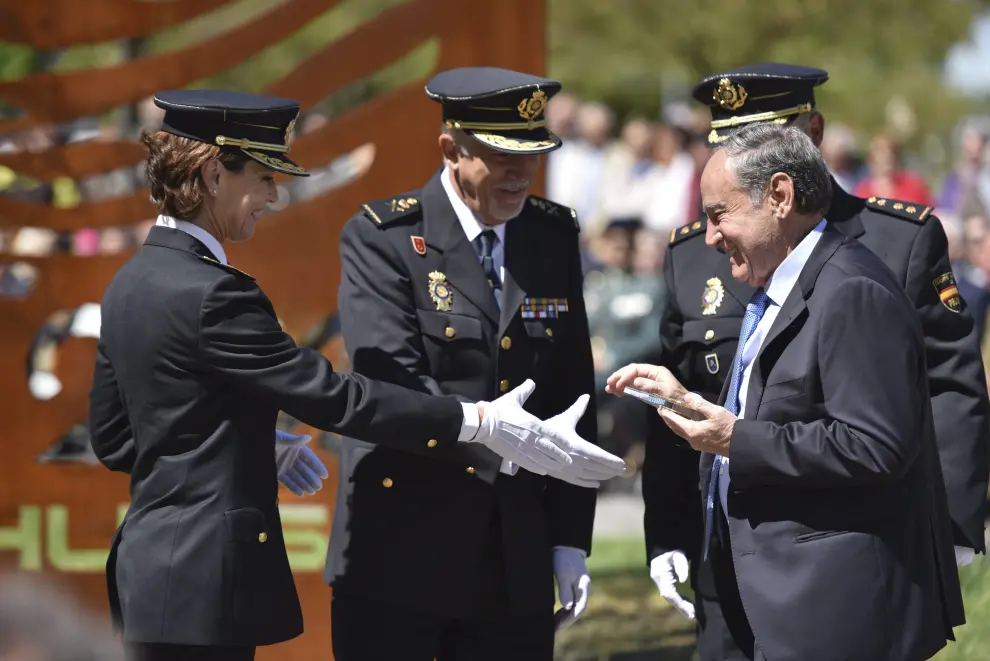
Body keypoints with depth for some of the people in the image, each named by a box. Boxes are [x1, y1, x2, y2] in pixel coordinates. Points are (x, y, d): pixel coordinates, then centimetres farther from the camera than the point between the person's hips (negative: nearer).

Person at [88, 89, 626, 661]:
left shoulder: (131, 285, 11)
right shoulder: (212, 294, -18)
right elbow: (329, 395, -20)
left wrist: (257, 451, 16)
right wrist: (480, 423, -17)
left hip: (146, 562, 10)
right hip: (204, 589, -10)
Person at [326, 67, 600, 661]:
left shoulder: (555, 235, 9)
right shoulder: (382, 238, -6)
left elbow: (573, 395, 10)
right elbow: (392, 385, -18)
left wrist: (571, 541, 6)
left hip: (516, 562, 4)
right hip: (399, 552, -4)